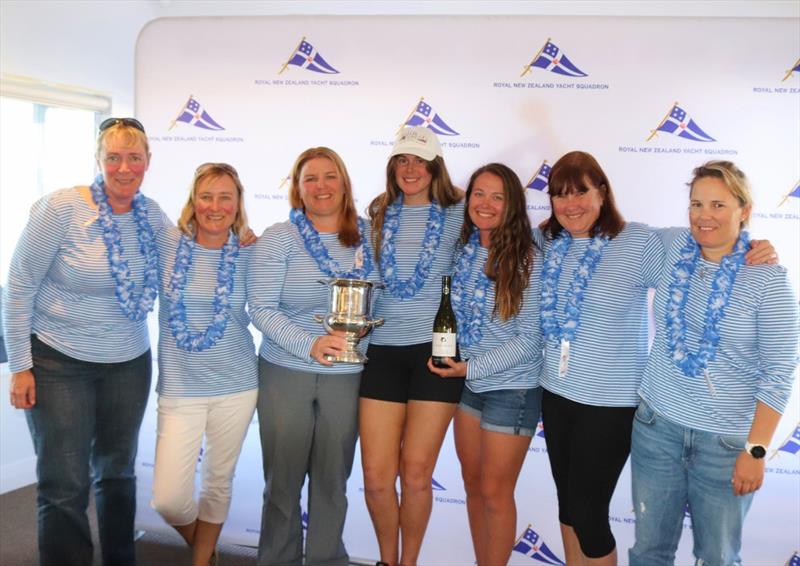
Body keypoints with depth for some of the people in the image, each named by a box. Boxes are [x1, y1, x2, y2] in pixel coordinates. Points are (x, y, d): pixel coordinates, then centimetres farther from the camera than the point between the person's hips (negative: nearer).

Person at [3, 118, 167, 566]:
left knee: (117, 471, 19)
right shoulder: (61, 209, -14)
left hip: (129, 363, 5)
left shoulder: (152, 214, -1)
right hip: (59, 363, -4)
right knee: (65, 486, -1)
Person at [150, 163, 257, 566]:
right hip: (179, 389, -1)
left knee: (219, 482, 15)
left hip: (236, 387, 1)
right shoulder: (167, 242, -5)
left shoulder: (248, 254, -2)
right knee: (168, 499, -3)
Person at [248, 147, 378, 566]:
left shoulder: (367, 237, 4)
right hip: (286, 374, -2)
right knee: (283, 480, 9)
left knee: (333, 481, 12)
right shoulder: (279, 238, -4)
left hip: (347, 377, 2)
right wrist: (310, 344, -23)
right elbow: (261, 307, -12)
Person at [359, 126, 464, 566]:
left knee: (417, 475, 3)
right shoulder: (378, 215, 10)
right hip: (383, 351, 2)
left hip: (437, 350, -2)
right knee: (376, 476, 2)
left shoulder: (457, 215, 3)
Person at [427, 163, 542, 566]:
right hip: (469, 385, 6)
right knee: (473, 486, 16)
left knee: (495, 493, 7)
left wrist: (472, 368, -18)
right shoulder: (464, 250, 0)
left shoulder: (525, 260, -16)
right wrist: (455, 363, -2)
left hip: (512, 389, -6)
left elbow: (528, 339, -15)